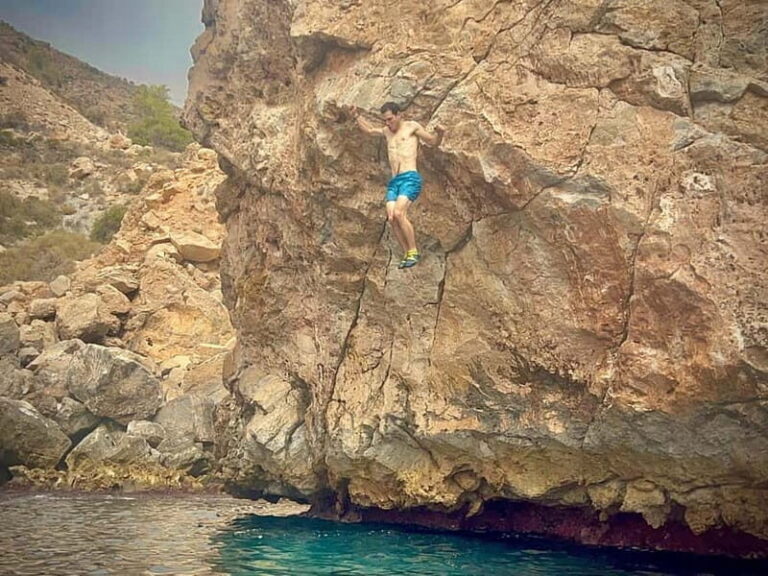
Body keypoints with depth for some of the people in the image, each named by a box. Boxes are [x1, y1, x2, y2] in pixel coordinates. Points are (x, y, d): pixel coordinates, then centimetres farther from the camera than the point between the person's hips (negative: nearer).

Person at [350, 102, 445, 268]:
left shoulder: (411, 126, 8)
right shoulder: (387, 131, 25)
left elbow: (433, 142, 8)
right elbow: (369, 130, 43)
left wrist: (440, 134, -13)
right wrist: (357, 117, 34)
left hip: (410, 178, -6)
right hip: (394, 181, 6)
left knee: (399, 213, -25)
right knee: (391, 218, -12)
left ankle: (414, 252, -16)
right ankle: (407, 254, -4)